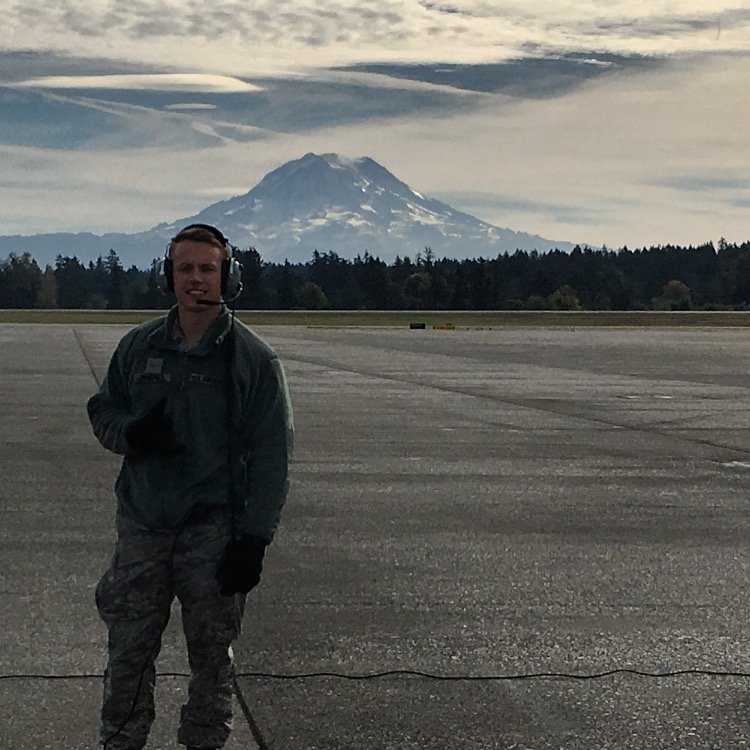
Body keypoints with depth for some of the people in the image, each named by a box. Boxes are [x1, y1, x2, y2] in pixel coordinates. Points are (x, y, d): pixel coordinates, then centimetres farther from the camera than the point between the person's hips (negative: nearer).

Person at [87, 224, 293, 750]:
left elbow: (271, 457, -5)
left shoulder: (254, 359, -3)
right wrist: (132, 432, -9)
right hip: (142, 524, 3)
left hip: (214, 530, -3)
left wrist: (254, 539, -11)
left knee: (211, 652, 7)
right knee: (128, 649, 6)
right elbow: (102, 410, 16)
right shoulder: (139, 346, 6)